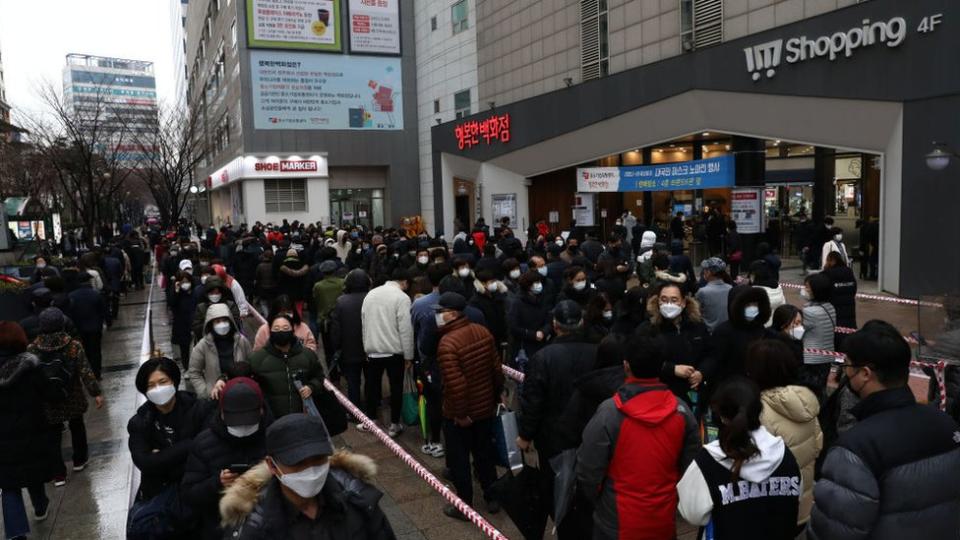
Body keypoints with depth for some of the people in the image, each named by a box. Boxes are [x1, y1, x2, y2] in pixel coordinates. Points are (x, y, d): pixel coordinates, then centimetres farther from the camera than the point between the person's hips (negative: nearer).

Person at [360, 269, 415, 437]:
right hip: (394, 351, -4)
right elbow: (406, 329, -15)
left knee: (372, 385, 17)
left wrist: (367, 347, 15)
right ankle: (394, 424, 15)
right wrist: (408, 355, -7)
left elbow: (363, 322, 8)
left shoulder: (371, 294, 4)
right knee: (396, 387, 9)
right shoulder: (402, 297, -13)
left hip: (372, 350, 5)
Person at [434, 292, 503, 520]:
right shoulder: (483, 332, -4)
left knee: (459, 459, 11)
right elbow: (496, 369, 3)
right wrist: (495, 397, 15)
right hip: (485, 407, 7)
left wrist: (461, 414, -18)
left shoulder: (447, 343, -26)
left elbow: (455, 385, -29)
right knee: (485, 454, 21)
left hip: (459, 414, -7)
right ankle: (492, 498, 34)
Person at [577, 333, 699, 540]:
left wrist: (597, 500, 4)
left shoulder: (609, 412, -22)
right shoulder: (682, 411, -11)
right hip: (665, 520, 3)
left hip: (617, 523, -3)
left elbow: (588, 471, -16)